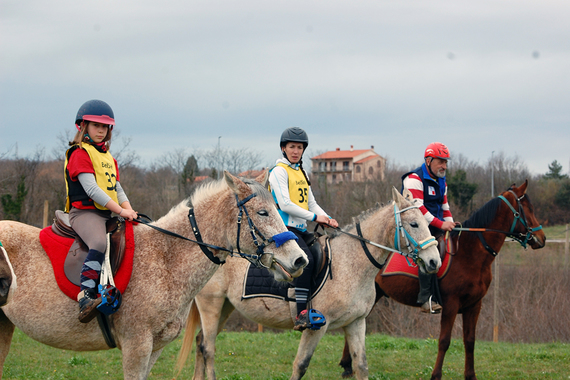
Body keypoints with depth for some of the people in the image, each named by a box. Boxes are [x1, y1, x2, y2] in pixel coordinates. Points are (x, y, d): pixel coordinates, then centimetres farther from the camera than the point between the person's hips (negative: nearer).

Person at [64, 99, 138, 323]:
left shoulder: (108, 158, 25)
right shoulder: (79, 154, -4)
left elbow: (117, 188, 21)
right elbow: (91, 189, -15)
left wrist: (129, 210, 0)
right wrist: (121, 211, -19)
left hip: (108, 214, 9)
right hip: (84, 212, -9)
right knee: (99, 243, -36)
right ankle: (85, 297, -47)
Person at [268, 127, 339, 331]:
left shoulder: (302, 173, 20)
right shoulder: (279, 171, -6)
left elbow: (311, 203, 20)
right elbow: (285, 204, -16)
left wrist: (327, 219, 2)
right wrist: (314, 216, -15)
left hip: (301, 229, 9)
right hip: (285, 228, -9)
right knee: (306, 259, -29)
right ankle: (301, 314, -35)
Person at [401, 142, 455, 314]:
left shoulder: (441, 181, 19)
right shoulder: (414, 179, -9)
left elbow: (444, 207, 26)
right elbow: (417, 208, -20)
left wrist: (451, 225, 7)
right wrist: (441, 224, -24)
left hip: (436, 228, 9)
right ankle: (426, 299, -35)